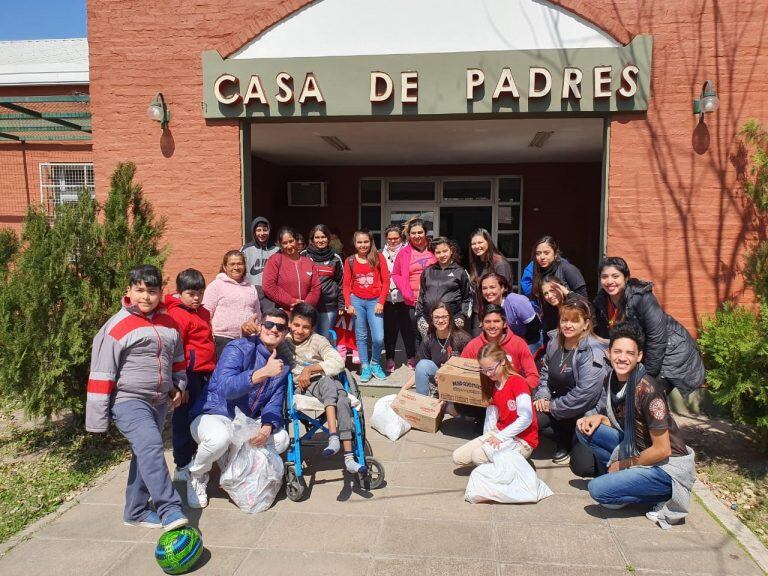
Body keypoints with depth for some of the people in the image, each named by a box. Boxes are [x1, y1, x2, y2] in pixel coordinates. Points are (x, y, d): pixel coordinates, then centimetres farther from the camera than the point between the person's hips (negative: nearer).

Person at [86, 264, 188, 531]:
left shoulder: (169, 324, 8)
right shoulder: (118, 326, -11)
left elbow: (178, 359, 24)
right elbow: (102, 373, -11)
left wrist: (178, 386, 15)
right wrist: (98, 417, -11)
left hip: (159, 402, 7)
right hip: (129, 401, -7)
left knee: (146, 454, 14)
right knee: (150, 447, -25)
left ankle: (136, 511, 28)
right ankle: (170, 509, -27)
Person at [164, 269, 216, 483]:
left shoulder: (203, 313, 14)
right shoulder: (177, 315, -13)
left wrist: (213, 372, 25)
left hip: (205, 375, 8)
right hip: (190, 375, -8)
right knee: (185, 420, 3)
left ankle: (193, 458, 30)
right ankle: (182, 467, 14)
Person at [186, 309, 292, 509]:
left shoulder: (282, 364, 4)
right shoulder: (239, 348, -17)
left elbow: (274, 404, -3)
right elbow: (224, 388, -33)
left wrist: (267, 427, -24)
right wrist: (263, 373, -43)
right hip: (213, 414, -6)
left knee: (281, 438, -15)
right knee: (220, 438, -37)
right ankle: (196, 475, -3)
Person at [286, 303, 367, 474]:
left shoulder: (318, 340, 5)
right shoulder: (284, 340, 11)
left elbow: (339, 363, -8)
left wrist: (310, 369, -14)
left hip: (328, 381, 1)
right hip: (303, 387, -1)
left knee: (342, 400, -32)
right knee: (327, 382, -35)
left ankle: (349, 457, -35)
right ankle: (334, 436, -43)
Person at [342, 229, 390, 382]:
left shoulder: (378, 258, -1)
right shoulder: (350, 261, 4)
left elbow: (386, 281, -2)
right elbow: (346, 285, 6)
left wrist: (381, 302, -8)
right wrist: (348, 304, -3)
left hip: (374, 301, -1)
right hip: (357, 301, 2)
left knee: (379, 338, -8)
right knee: (361, 337, 6)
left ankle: (375, 364, 17)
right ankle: (365, 367, 18)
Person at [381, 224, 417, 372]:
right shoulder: (382, 254, 9)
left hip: (404, 297, -2)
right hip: (388, 297, 2)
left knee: (407, 327, 4)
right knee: (390, 329, 6)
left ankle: (411, 357, 18)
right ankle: (390, 359, 17)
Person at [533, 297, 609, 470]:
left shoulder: (592, 352, -24)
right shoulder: (554, 342, -2)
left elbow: (585, 393, -27)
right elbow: (545, 372, 12)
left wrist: (553, 406, -18)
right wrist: (542, 396, -4)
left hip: (587, 412, -6)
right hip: (558, 402, 6)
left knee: (582, 466, -12)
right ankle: (564, 445, 11)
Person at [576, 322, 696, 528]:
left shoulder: (648, 391, -26)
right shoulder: (611, 380, -3)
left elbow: (662, 450, -21)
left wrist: (623, 464, -10)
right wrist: (598, 418, -8)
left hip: (668, 465, -8)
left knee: (598, 489, -19)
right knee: (585, 428, -3)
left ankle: (666, 497, -2)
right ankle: (621, 478, 3)